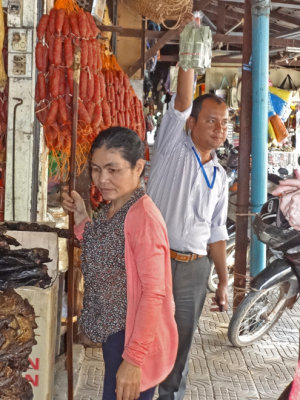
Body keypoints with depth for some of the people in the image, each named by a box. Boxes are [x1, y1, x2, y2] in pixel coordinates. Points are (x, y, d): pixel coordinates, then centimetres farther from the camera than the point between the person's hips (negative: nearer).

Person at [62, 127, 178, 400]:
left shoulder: (143, 216, -23)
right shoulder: (111, 209, 4)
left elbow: (153, 292, -25)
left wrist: (134, 358, -26)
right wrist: (83, 221, 4)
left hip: (133, 337, -9)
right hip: (113, 330, 9)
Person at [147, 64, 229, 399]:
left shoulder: (219, 176, 12)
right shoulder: (172, 147, -1)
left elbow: (216, 232, 15)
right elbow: (181, 101, -17)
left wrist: (223, 282, 13)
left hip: (194, 270, 5)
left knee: (180, 346, 14)